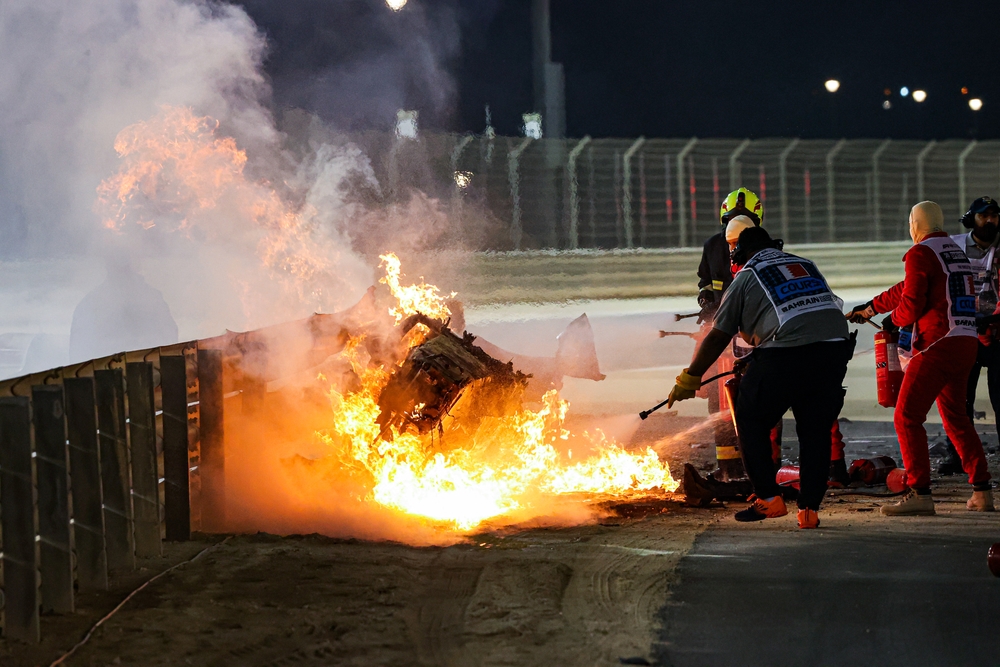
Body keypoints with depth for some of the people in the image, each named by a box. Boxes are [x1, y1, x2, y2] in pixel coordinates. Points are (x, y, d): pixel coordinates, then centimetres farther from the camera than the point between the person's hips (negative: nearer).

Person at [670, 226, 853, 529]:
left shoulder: (746, 277, 13)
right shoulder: (806, 265, 26)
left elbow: (717, 338, 12)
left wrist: (689, 379, 23)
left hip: (786, 355, -5)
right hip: (834, 349, 5)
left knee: (751, 420, 14)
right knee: (815, 429, 16)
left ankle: (769, 498, 11)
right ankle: (809, 510, 13)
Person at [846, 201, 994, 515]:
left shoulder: (921, 253, -7)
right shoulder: (957, 252, 20)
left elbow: (911, 303, -14)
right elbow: (908, 288, 29)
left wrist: (893, 320, 9)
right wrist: (871, 307, 37)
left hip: (937, 347, -9)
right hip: (966, 345, 9)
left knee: (907, 417, -7)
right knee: (956, 418, 19)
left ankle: (920, 494, -16)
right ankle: (982, 492, 17)